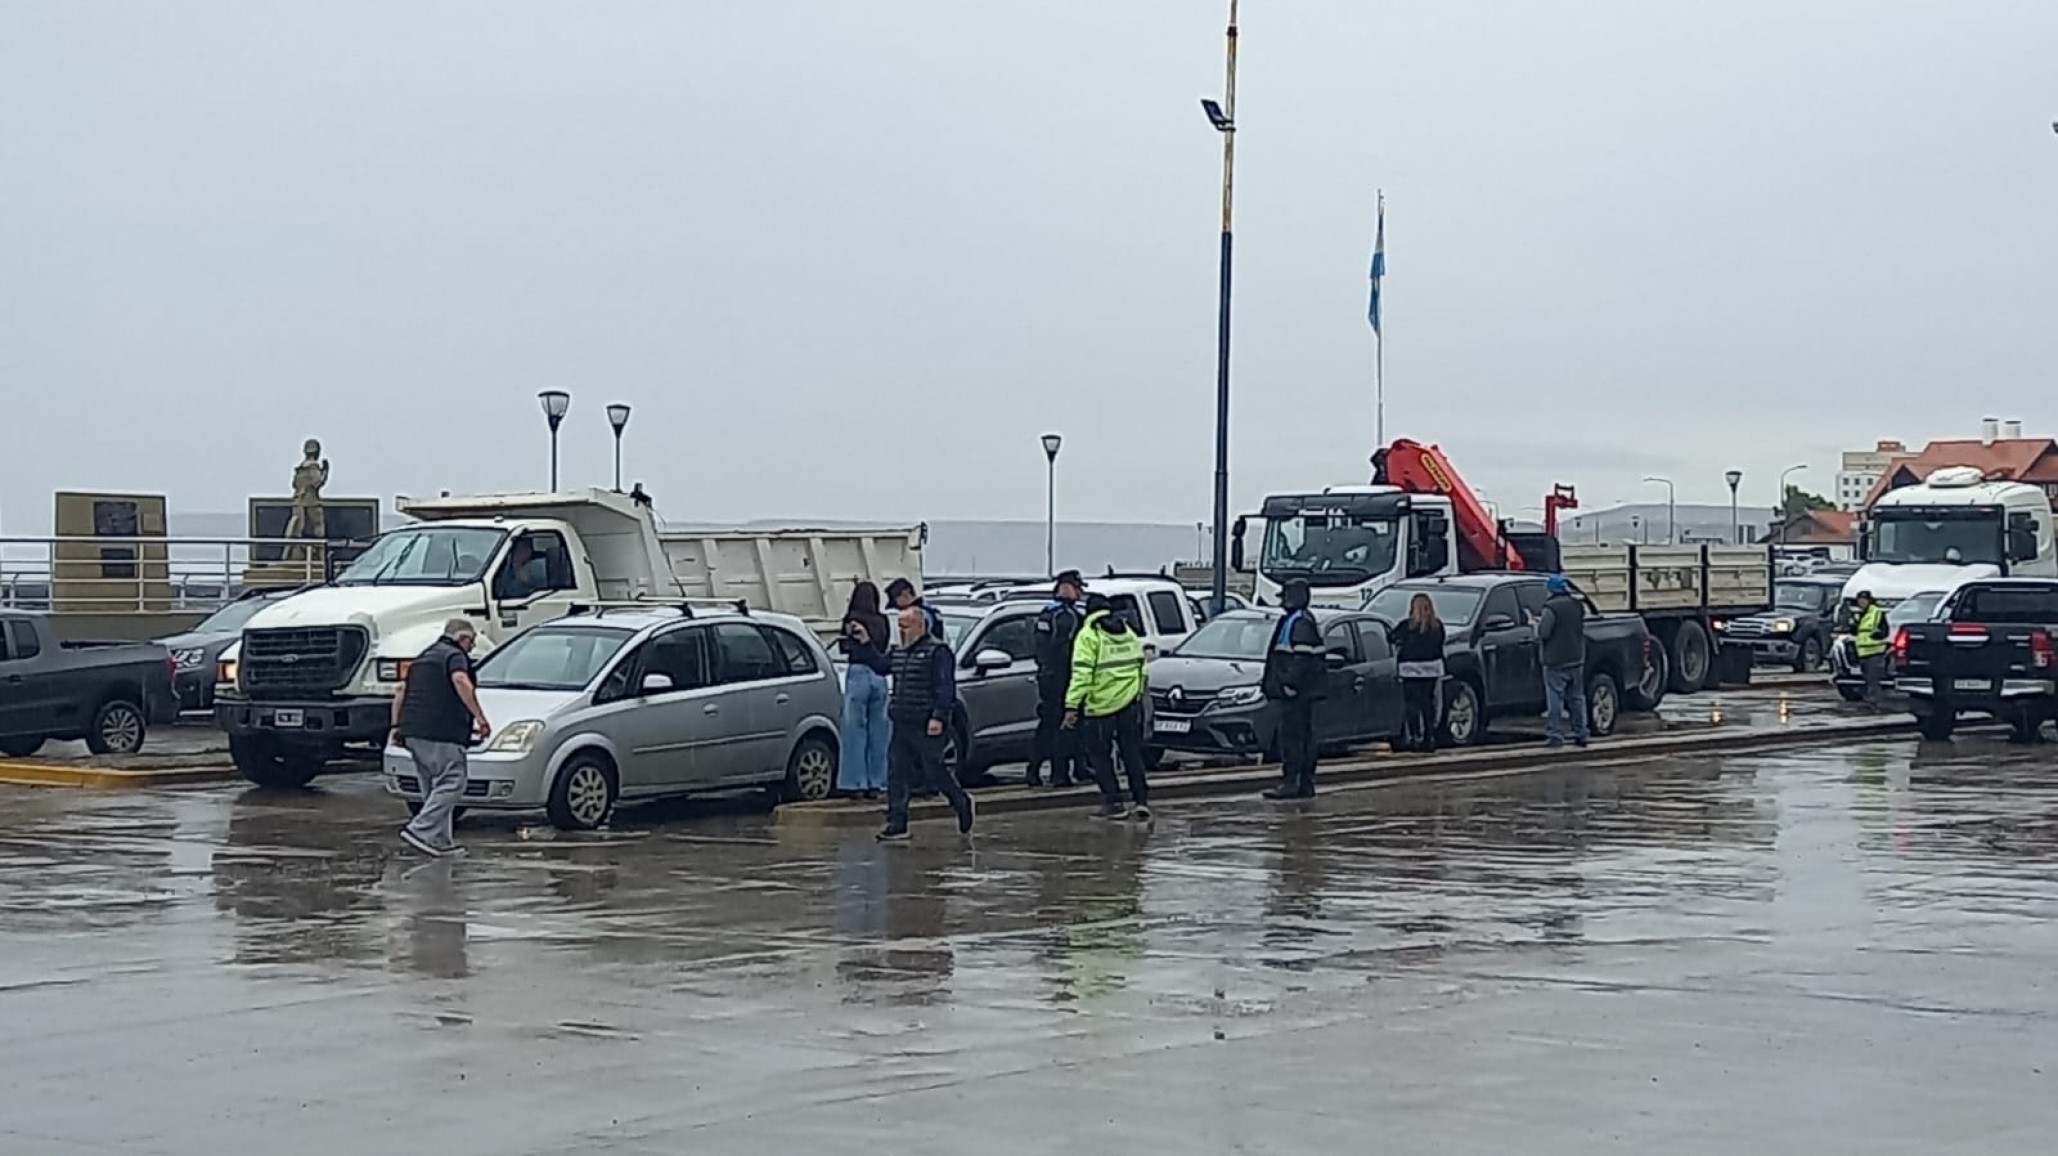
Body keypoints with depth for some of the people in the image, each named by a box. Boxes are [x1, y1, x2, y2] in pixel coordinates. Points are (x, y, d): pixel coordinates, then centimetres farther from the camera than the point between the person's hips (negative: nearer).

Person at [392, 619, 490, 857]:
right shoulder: (455, 656, -1)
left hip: (412, 731, 9)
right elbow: (461, 681, -21)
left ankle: (441, 841, 13)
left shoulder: (425, 657, 27)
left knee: (434, 786, 14)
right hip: (440, 733, -9)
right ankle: (420, 830, -20)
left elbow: (401, 691, 27)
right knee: (451, 783, -9)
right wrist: (480, 717, -22)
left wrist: (396, 725, 28)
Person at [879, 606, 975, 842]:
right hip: (902, 724, 8)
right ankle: (897, 824, 0)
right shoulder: (900, 652, 17)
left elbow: (945, 688, -14)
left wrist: (938, 717, -20)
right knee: (897, 773, 1)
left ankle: (962, 803, 24)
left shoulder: (937, 651, -9)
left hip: (926, 726, -8)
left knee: (933, 771, -1)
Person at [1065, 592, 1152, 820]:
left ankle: (1113, 803, 1)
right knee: (1132, 753, 11)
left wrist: (1072, 706, -17)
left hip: (1101, 706, -6)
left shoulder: (1089, 636, -8)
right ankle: (1141, 801, 6)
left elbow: (1081, 673, -16)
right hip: (1131, 704, 6)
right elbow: (1141, 667, 17)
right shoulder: (1129, 633, 13)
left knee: (1100, 754, 5)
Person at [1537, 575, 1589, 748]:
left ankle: (1555, 735, -8)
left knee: (1555, 698, -4)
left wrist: (1538, 624, 2)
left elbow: (1543, 633, -20)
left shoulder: (1552, 608, -16)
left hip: (1556, 662, -7)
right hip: (1576, 660, 7)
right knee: (1577, 697, 12)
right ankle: (1580, 734, 13)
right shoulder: (1577, 605, 9)